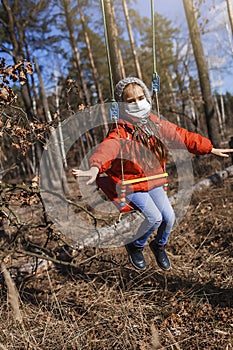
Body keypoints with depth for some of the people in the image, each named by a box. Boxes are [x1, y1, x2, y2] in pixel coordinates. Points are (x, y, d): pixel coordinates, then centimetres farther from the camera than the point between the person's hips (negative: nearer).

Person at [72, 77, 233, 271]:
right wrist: (95, 167, -58)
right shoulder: (121, 130, -16)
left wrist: (210, 149, 15)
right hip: (131, 184, -5)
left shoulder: (156, 124, 2)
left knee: (169, 217, -7)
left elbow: (183, 136, 11)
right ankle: (135, 247, 13)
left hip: (154, 181, 5)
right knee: (154, 217, -20)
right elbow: (108, 147, -38)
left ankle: (159, 246, 28)